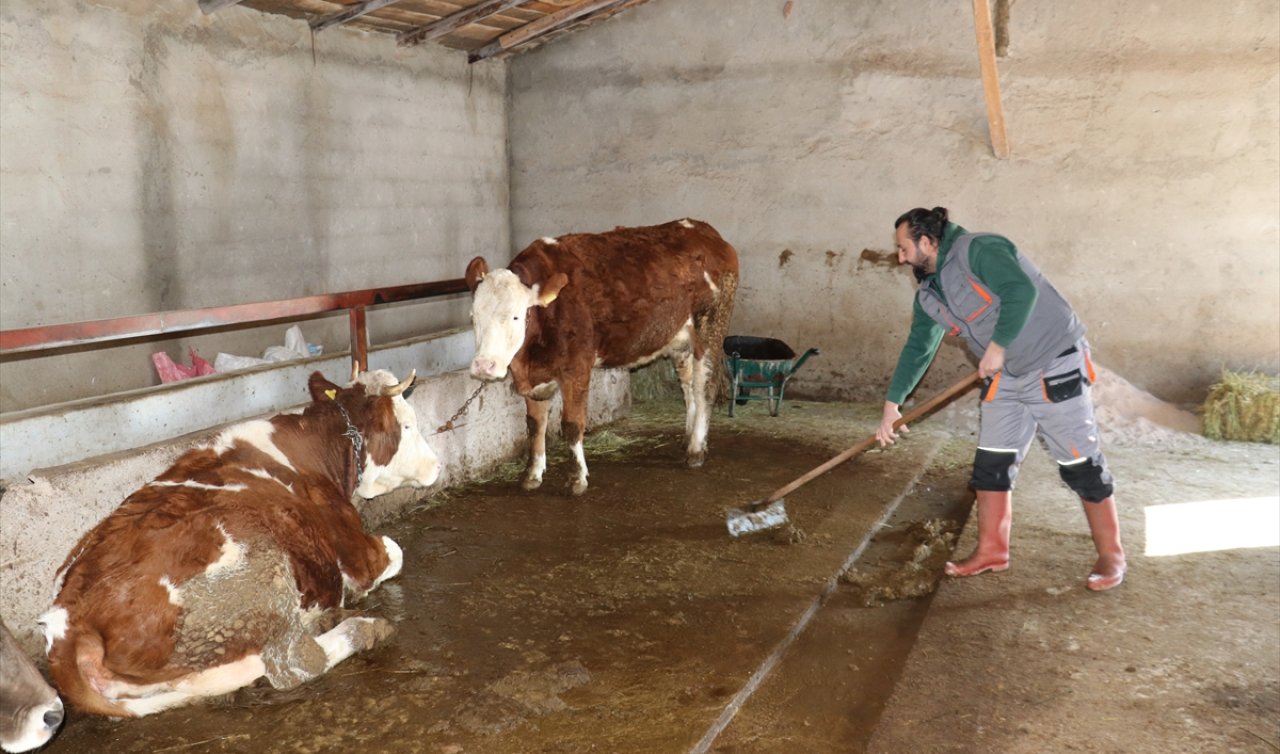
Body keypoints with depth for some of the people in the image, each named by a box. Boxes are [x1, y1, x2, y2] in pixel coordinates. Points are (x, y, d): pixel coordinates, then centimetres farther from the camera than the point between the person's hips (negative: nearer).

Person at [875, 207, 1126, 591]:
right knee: (991, 464, 8)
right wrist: (892, 404, 17)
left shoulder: (978, 250, -18)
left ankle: (1111, 554, 12)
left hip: (1054, 366, -8)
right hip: (1004, 378, 8)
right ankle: (992, 550, 20)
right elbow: (917, 348, 16)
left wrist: (998, 346, -23)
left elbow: (1022, 291, -31)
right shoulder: (930, 294, 9)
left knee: (1081, 464, -1)